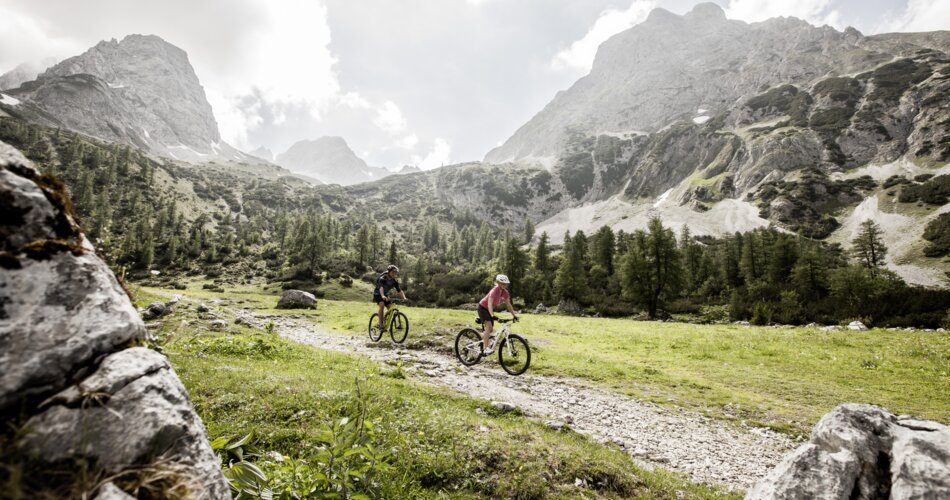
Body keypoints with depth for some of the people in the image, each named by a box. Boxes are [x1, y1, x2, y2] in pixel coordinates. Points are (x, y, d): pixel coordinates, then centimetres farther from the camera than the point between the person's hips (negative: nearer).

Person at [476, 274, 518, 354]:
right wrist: (492, 316, -53)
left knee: (490, 329, 6)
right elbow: (490, 304, -40)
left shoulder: (505, 293, -9)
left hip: (489, 309, 8)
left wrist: (514, 315, -6)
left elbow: (508, 305, -2)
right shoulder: (494, 291, -31)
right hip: (483, 308, -8)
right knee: (489, 326, -24)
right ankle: (485, 348, -24)